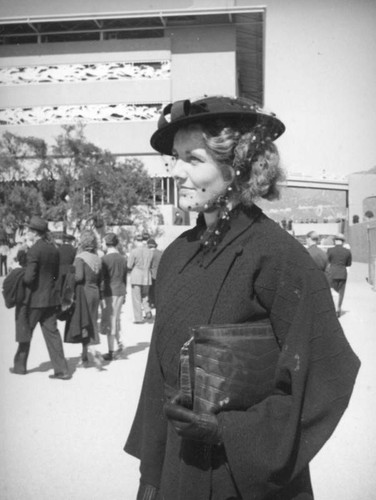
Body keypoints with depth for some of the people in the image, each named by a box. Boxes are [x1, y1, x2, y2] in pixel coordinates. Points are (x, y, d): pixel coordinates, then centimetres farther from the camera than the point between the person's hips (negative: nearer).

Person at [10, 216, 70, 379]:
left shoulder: (33, 251, -17)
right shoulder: (53, 249, 6)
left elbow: (29, 277, -20)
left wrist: (19, 278, -1)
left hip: (34, 298, -6)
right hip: (51, 298, 6)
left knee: (25, 331, 12)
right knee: (52, 332, 8)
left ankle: (20, 365, 28)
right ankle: (62, 369, 4)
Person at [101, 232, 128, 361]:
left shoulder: (105, 258, -11)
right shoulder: (123, 259, 7)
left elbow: (101, 277, -10)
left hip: (110, 292, -6)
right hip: (121, 292, 6)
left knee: (109, 321, 1)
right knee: (116, 319, 20)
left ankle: (111, 351, 4)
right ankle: (120, 344, 19)